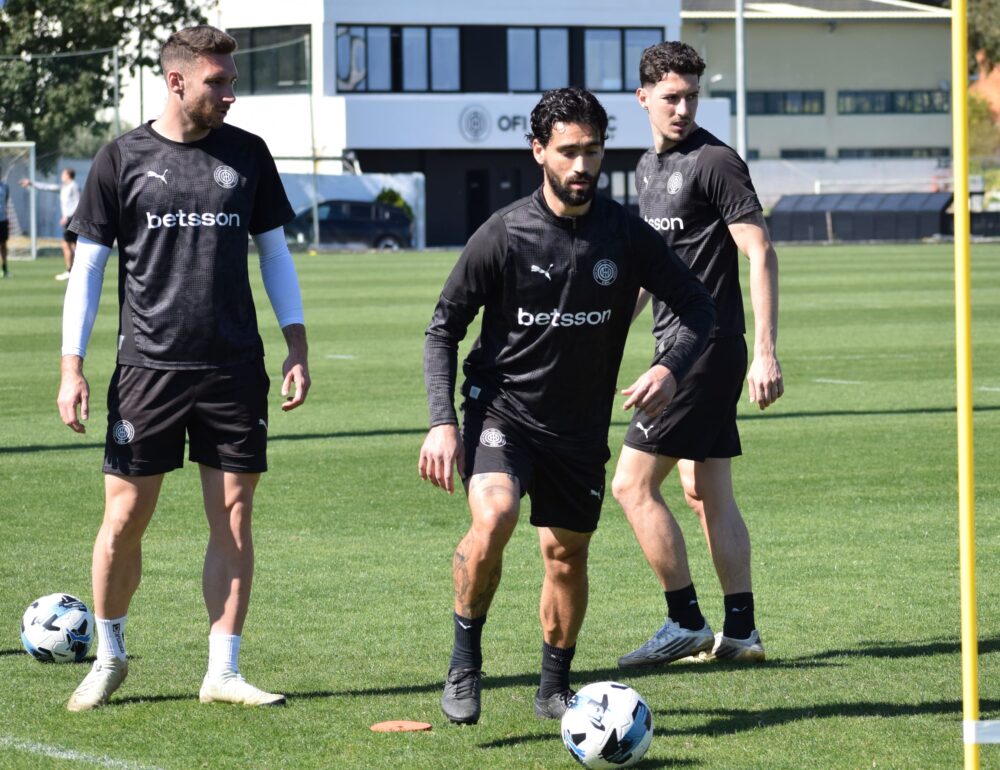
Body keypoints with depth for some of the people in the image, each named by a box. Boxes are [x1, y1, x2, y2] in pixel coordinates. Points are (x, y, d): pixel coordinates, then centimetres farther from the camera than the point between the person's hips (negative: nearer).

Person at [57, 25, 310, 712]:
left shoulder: (246, 154, 8)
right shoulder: (123, 159, 1)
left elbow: (275, 253, 14)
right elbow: (89, 265, 4)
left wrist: (298, 348, 5)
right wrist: (72, 367, -3)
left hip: (235, 370, 2)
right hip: (148, 368, -2)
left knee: (234, 519, 1)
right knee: (124, 521, -1)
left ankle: (223, 672, 8)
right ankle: (109, 656, 19)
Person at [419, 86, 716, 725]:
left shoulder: (625, 234, -6)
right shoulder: (503, 235, -13)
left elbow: (699, 306, 4)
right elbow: (444, 327, -5)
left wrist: (671, 369, -16)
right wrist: (443, 422, -14)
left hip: (582, 425, 3)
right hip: (502, 407, -3)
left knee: (568, 554, 11)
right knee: (493, 519, -27)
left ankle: (555, 688, 31)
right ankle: (466, 659, -8)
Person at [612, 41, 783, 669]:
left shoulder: (714, 162, -11)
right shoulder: (649, 166, 16)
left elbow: (761, 254, -16)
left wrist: (766, 352, -22)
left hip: (706, 346, -9)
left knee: (633, 483, -9)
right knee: (707, 493, 9)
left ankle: (686, 623, -4)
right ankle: (740, 632, 11)